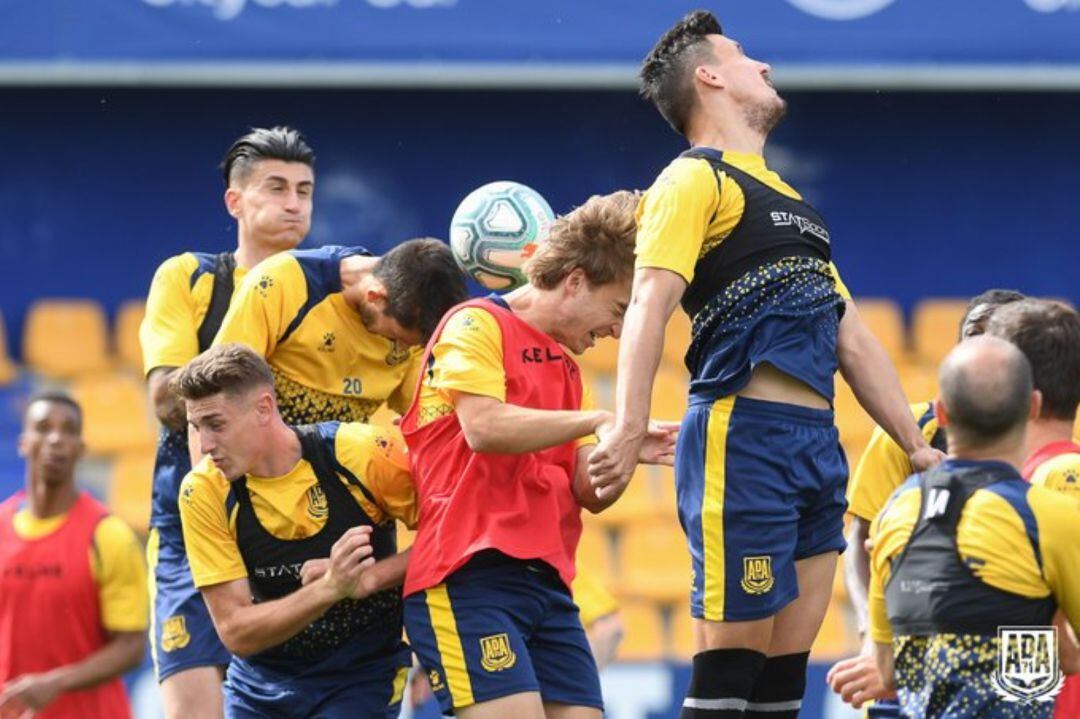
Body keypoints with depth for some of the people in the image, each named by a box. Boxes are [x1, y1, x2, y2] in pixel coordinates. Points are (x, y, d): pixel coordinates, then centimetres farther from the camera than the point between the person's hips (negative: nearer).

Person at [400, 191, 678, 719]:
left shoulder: (565, 367, 23)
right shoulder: (476, 325, -1)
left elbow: (587, 491, 18)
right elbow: (484, 427, -18)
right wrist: (598, 421, -14)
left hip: (546, 582, 8)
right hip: (468, 576, -8)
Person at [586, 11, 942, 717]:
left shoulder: (788, 199, 25)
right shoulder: (695, 180, -2)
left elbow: (854, 340, 27)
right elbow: (650, 302, -16)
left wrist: (918, 447, 21)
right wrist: (629, 428, -30)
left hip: (818, 445, 8)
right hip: (743, 438, -8)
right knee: (732, 661, -10)